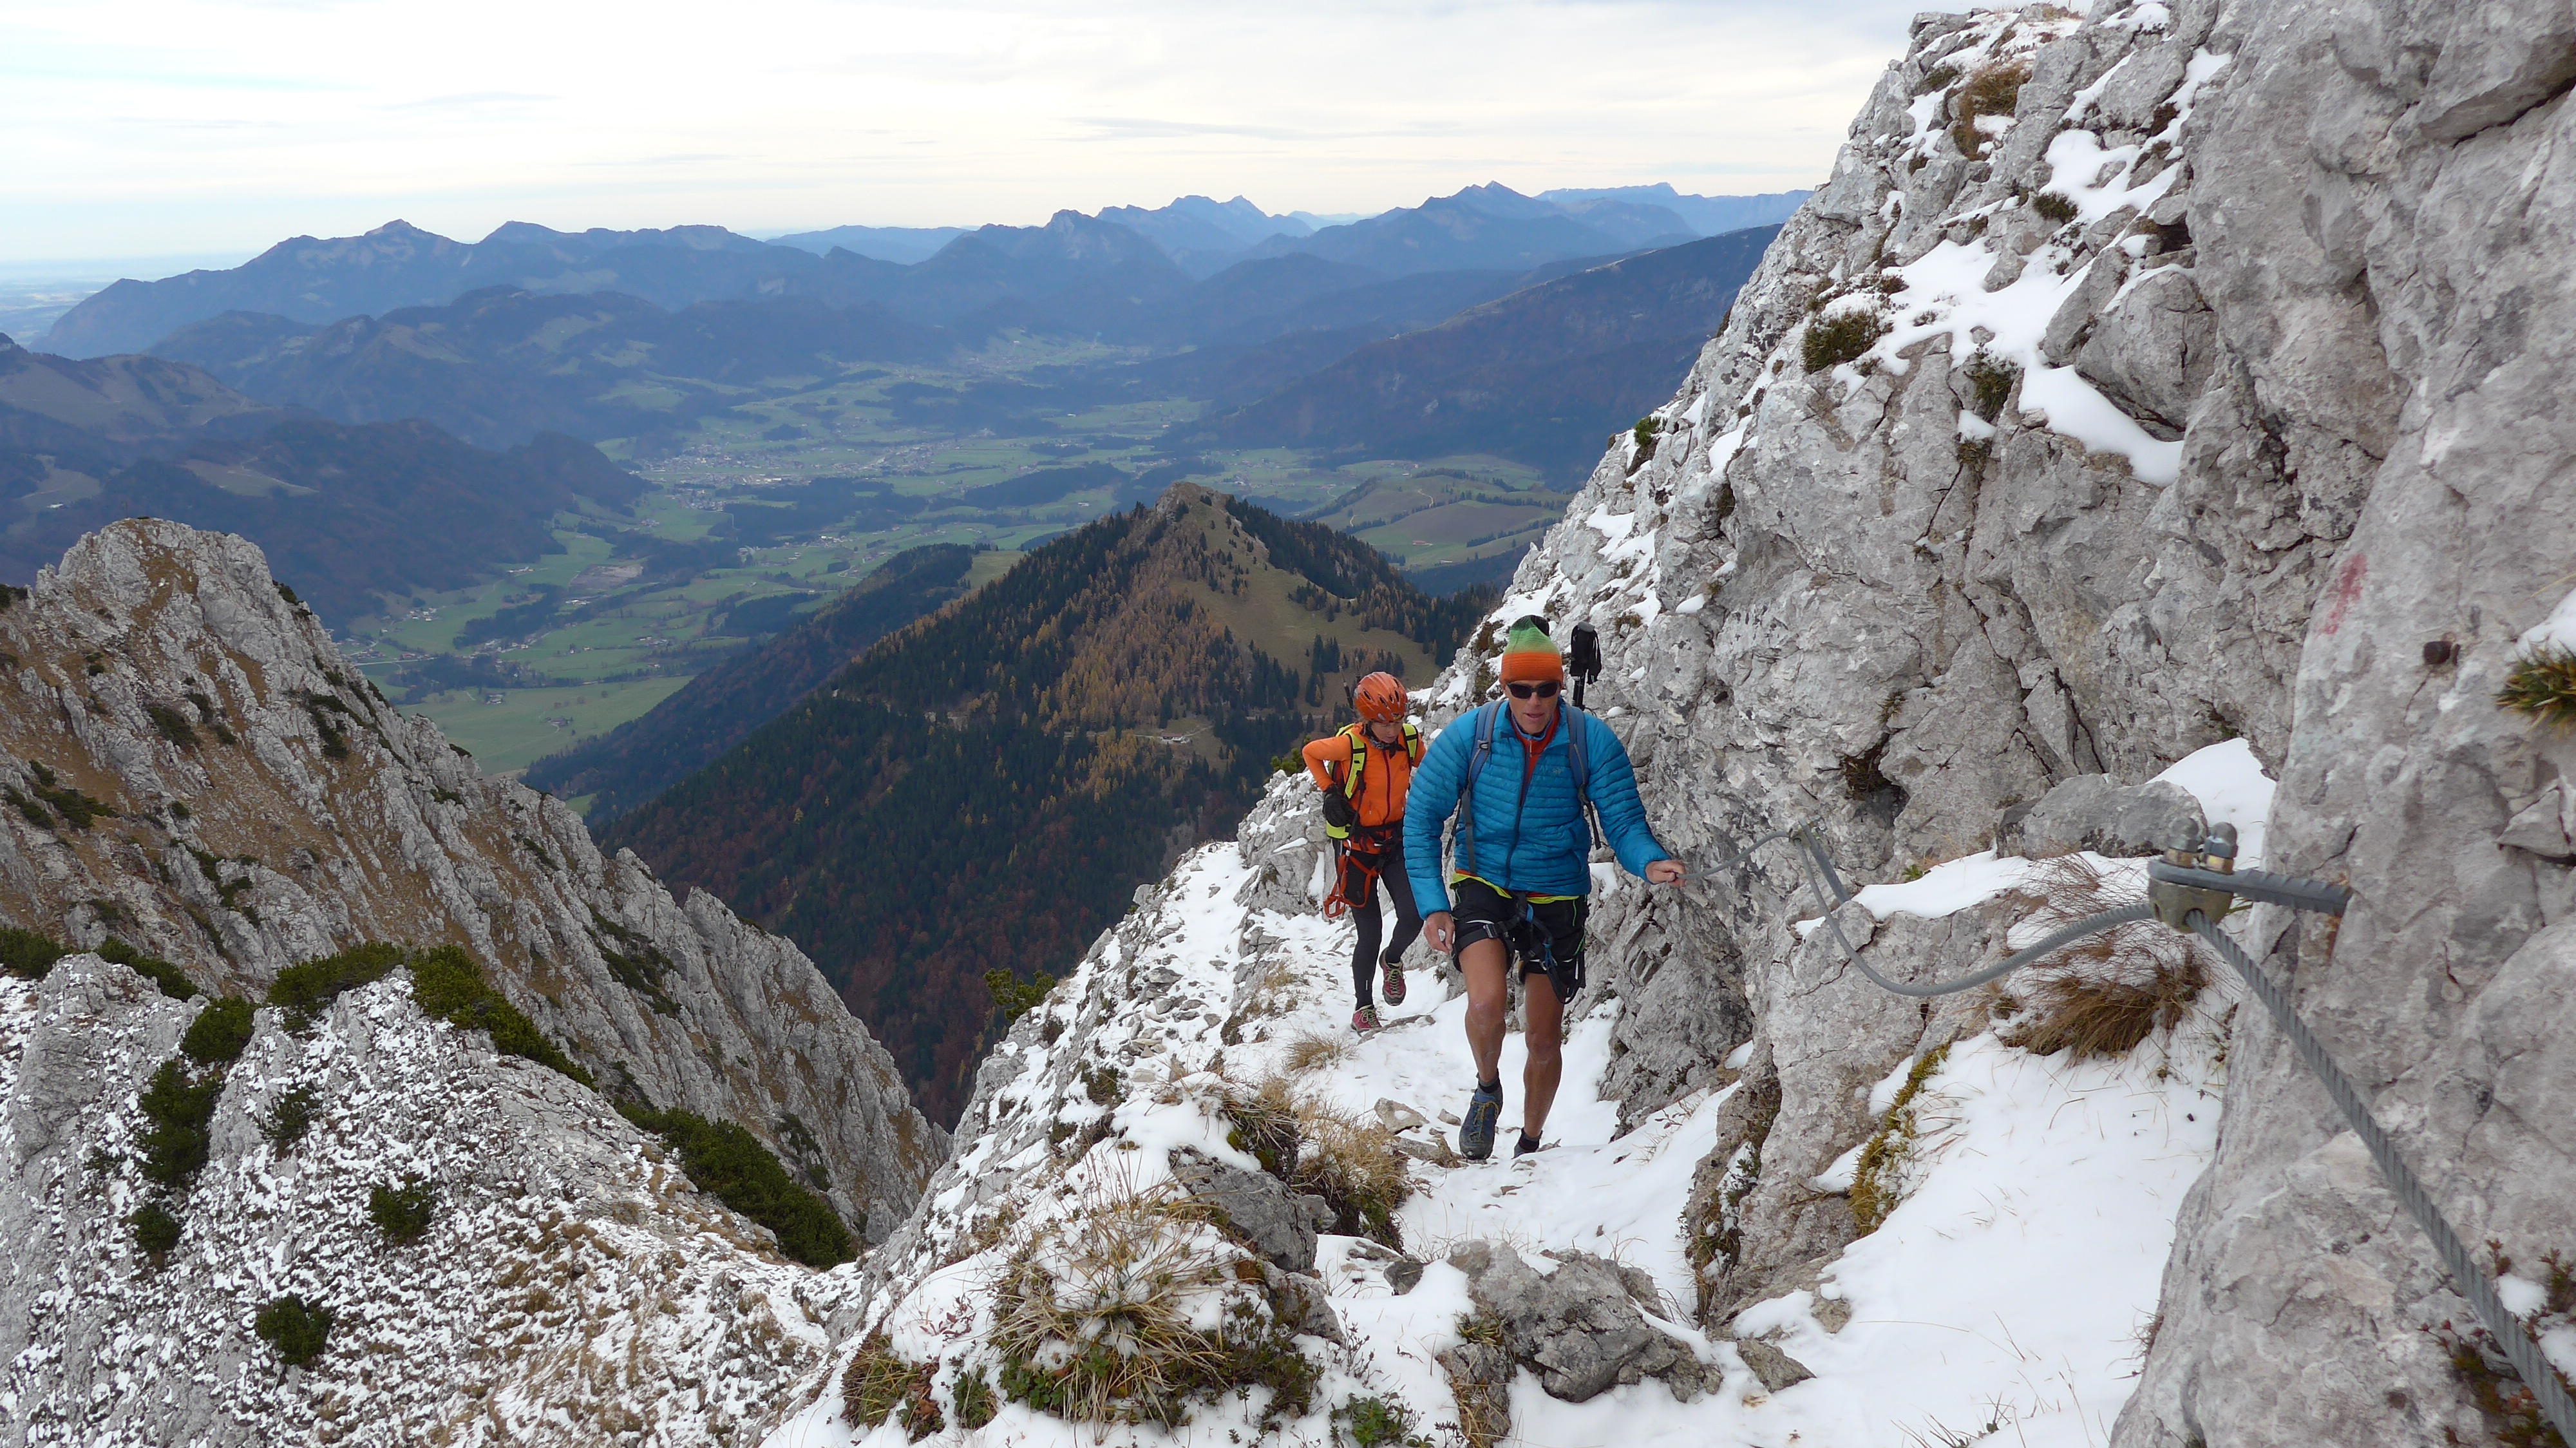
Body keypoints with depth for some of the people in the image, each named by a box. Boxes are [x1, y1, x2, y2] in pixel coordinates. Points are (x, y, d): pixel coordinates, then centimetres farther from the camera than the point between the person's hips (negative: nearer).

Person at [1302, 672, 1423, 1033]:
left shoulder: (1411, 739, -9)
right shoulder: (1349, 744, -21)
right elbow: (1310, 753, -2)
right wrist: (1329, 791, -11)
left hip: (1396, 837, 3)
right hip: (1356, 843, -3)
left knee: (1413, 917, -10)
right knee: (1370, 932, 0)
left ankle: (1392, 960, 25)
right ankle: (1364, 1007, 20)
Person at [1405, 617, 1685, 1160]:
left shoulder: (1593, 742, -13)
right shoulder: (1469, 736, -12)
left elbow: (1623, 820, -11)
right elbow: (1422, 818, -6)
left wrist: (1649, 862, -34)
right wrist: (1432, 905, -13)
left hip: (1556, 897, 1)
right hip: (1485, 886, -1)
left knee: (1545, 1040, 9)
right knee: (1487, 1002, -26)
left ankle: (1530, 1145, 35)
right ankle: (1488, 1089, 8)